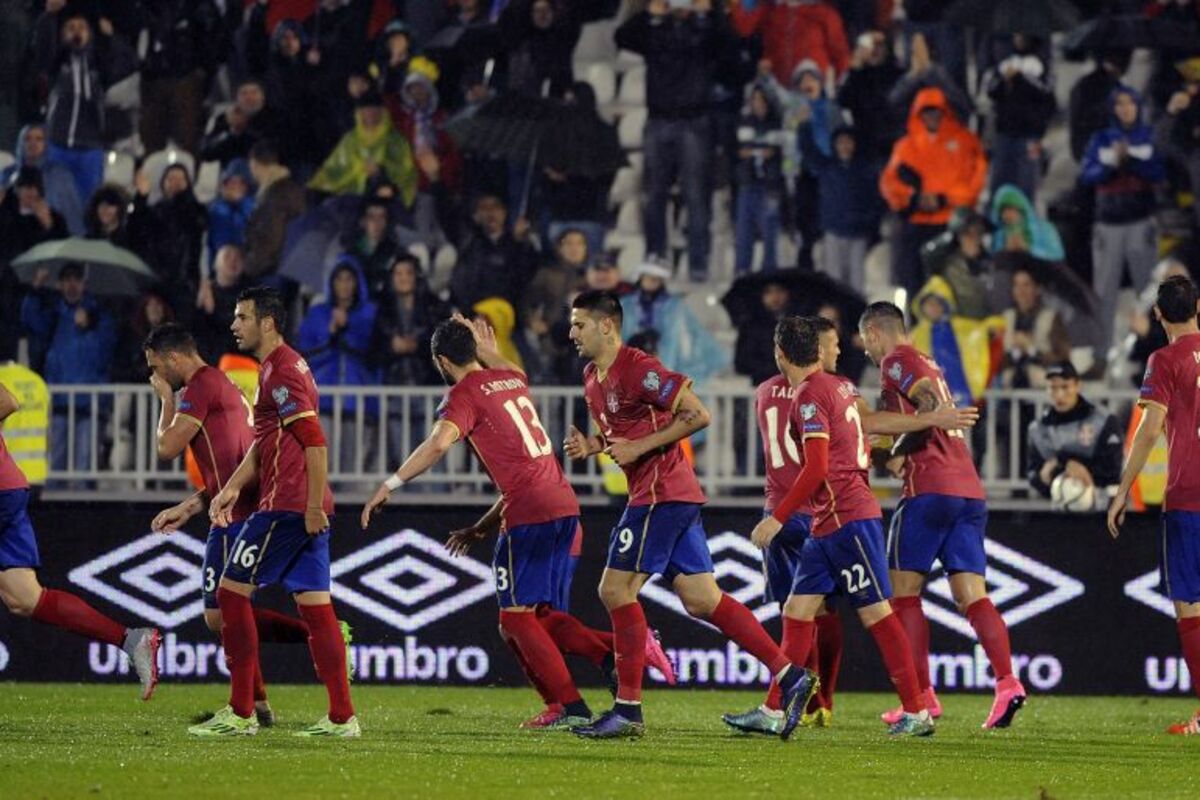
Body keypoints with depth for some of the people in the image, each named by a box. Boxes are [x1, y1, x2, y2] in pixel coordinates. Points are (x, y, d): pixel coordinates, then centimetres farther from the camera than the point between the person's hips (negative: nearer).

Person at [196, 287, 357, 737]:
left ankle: (240, 714, -2)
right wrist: (232, 488, 15)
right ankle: (342, 717, 3)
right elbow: (263, 444, 25)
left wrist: (313, 505, -22)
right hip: (309, 510, 10)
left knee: (232, 592, -3)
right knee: (315, 606, 7)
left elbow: (315, 440, -19)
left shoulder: (280, 371, -12)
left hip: (287, 508, -10)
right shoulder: (283, 367, 20)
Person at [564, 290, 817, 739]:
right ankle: (789, 676, 5)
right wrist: (591, 446, 6)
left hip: (662, 495, -10)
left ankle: (627, 710, -4)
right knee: (702, 600, 6)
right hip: (664, 496, 10)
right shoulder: (592, 379, 15)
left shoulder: (638, 369, -14)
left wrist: (639, 447, -18)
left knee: (616, 590, -8)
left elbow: (697, 415, -17)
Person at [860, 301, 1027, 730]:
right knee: (972, 594, 0)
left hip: (930, 489, -8)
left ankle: (922, 697, -2)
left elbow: (931, 408, -16)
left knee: (904, 592, 2)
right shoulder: (928, 365, 25)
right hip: (970, 490, 8)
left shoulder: (896, 361, -1)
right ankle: (1007, 683, -18)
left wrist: (897, 451, -7)